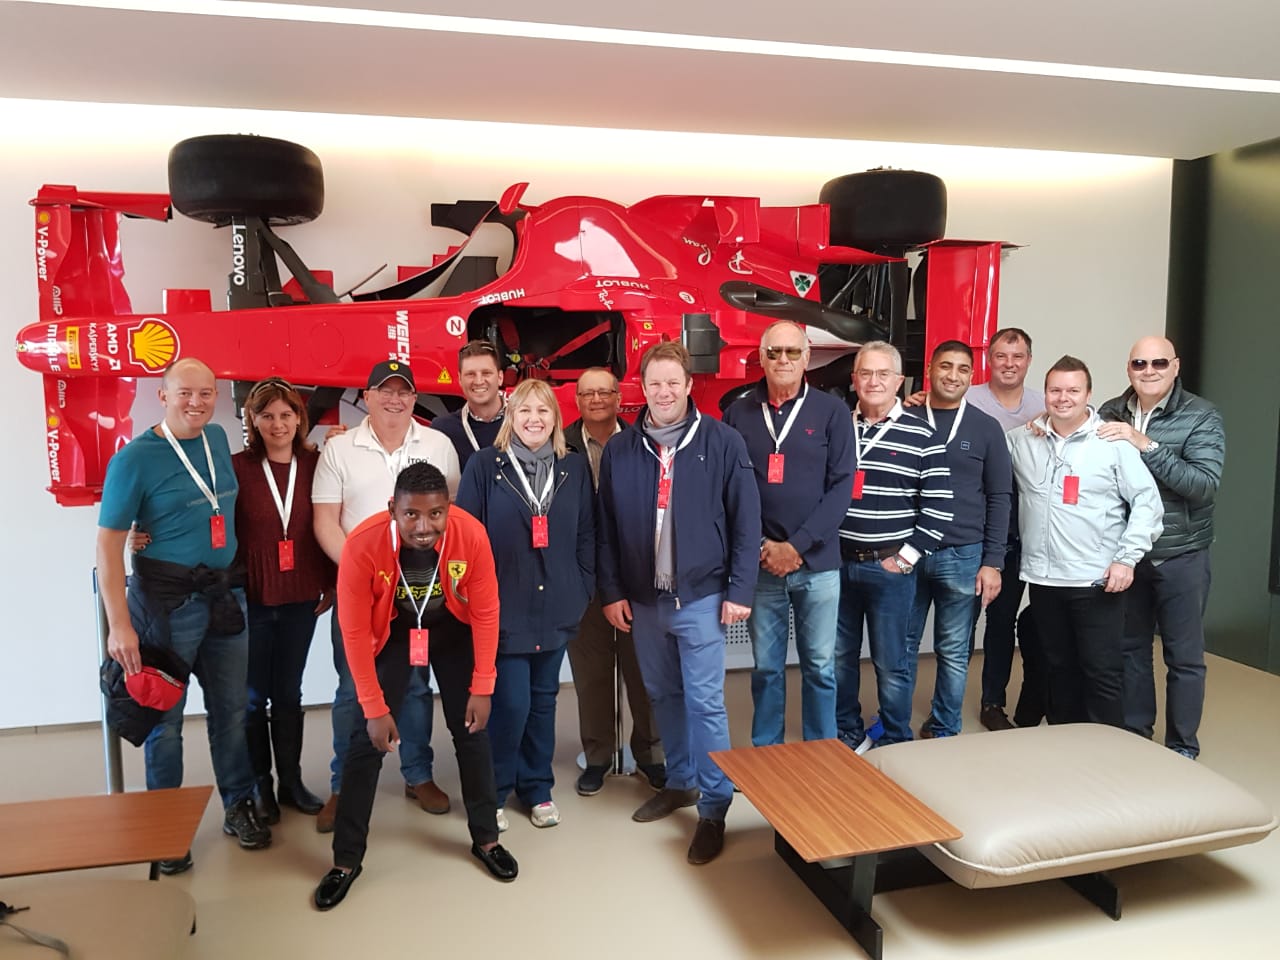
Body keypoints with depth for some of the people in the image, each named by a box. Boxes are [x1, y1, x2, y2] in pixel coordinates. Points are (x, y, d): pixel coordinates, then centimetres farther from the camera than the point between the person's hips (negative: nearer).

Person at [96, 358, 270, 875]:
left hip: (224, 592, 5)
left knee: (231, 707, 13)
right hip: (166, 596, -5)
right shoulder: (135, 458, -12)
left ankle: (239, 807, 29)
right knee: (165, 715, 7)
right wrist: (119, 624, -19)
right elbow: (108, 542, -14)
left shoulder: (218, 439, 5)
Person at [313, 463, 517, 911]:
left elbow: (485, 612, -17)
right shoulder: (362, 546, -34)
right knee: (368, 739, -2)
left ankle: (486, 839, 25)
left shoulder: (471, 535, -32)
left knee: (472, 729, 5)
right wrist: (375, 708, -17)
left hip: (452, 629, 1)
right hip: (391, 632, -1)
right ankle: (346, 860, 16)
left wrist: (482, 687, -13)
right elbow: (355, 632, -22)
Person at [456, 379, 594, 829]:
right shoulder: (485, 465, -3)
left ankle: (538, 789, 28)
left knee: (543, 698, 13)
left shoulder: (575, 468, 6)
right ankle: (492, 791, 17)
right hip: (503, 605, -3)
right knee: (511, 701, -4)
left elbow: (586, 534, 10)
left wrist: (583, 589, 4)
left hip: (556, 606, 3)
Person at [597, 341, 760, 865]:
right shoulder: (620, 449, 3)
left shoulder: (722, 442, -6)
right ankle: (680, 781, 34)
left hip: (701, 596, -4)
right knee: (663, 696, 16)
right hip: (643, 599, 4)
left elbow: (745, 522, -5)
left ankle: (714, 807, 12)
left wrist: (739, 590, -8)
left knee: (705, 701, -1)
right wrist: (611, 592, 3)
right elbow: (607, 528, 6)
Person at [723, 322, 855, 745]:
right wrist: (760, 546, -8)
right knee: (766, 666, 10)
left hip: (817, 563, -1)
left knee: (820, 665, 9)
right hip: (760, 564, 1)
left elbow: (841, 486, -5)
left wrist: (796, 546, -11)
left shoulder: (832, 412, 0)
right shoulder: (738, 413, 3)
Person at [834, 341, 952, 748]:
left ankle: (896, 743, 24)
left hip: (889, 567, -3)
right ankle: (846, 734, 31)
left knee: (891, 663, 6)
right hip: (837, 562, 3)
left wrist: (906, 557, -8)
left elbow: (938, 508, -5)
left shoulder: (921, 437, -3)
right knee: (839, 656, 13)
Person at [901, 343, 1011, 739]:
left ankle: (943, 732, 22)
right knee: (902, 646, 7)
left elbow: (999, 499, 4)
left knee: (954, 653, 8)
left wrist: (992, 562, -2)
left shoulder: (986, 428, 4)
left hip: (962, 557, 0)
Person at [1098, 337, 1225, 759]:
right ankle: (1133, 736, 31)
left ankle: (1182, 748, 24)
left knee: (1184, 656, 8)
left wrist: (1147, 445, -28)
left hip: (1181, 558, -3)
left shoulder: (1202, 417, -9)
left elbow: (1205, 485, -20)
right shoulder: (1110, 414, -1)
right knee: (1130, 649, 14)